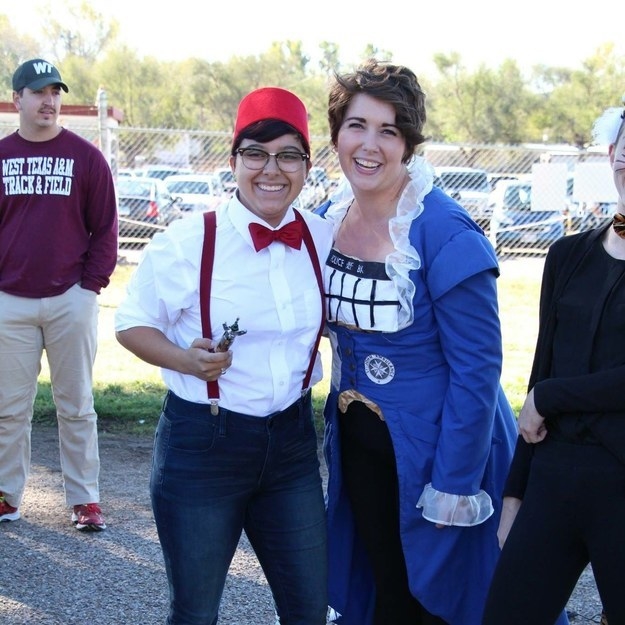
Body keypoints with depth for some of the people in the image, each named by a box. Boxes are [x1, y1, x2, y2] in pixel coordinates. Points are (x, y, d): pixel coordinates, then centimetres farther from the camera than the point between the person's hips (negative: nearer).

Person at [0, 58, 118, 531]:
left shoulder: (86, 157, 1)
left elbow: (105, 227, 1)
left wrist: (92, 283, -6)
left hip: (71, 300, -2)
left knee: (76, 405, 5)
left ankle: (85, 500, 11)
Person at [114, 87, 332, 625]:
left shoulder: (324, 241, 0)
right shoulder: (186, 242, -12)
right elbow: (133, 323, -3)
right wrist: (186, 360, -21)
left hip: (292, 440, 4)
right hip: (202, 444, -3)